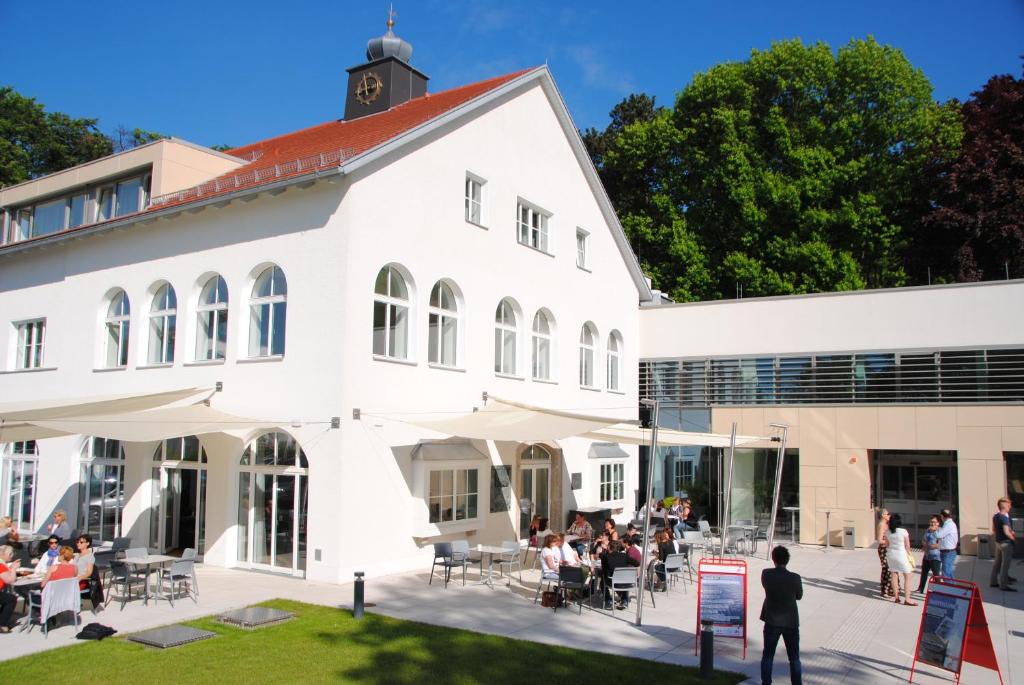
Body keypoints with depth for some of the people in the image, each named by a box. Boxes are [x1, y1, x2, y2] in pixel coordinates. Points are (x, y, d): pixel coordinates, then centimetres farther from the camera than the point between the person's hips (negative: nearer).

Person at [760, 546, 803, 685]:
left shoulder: (766, 574, -12)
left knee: (767, 655, 14)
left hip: (771, 621, 1)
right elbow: (799, 596, 1)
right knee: (794, 657, 12)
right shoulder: (795, 578, -16)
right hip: (791, 622, -1)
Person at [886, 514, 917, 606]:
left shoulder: (888, 532, -1)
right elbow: (907, 546, -6)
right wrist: (909, 555, 10)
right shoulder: (904, 531, -13)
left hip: (891, 554, 5)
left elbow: (886, 545, 5)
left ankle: (896, 597, 17)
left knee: (894, 576, 11)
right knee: (907, 577, 2)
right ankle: (907, 599, -2)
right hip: (901, 555, -5)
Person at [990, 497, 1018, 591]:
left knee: (997, 562, 15)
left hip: (998, 541, 8)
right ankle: (1003, 585, 3)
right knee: (1005, 564, -1)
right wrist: (1013, 539, -10)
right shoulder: (1004, 518, -19)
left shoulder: (995, 516, 7)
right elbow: (1006, 532, -24)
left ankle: (993, 581, 22)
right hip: (1006, 542, -8)